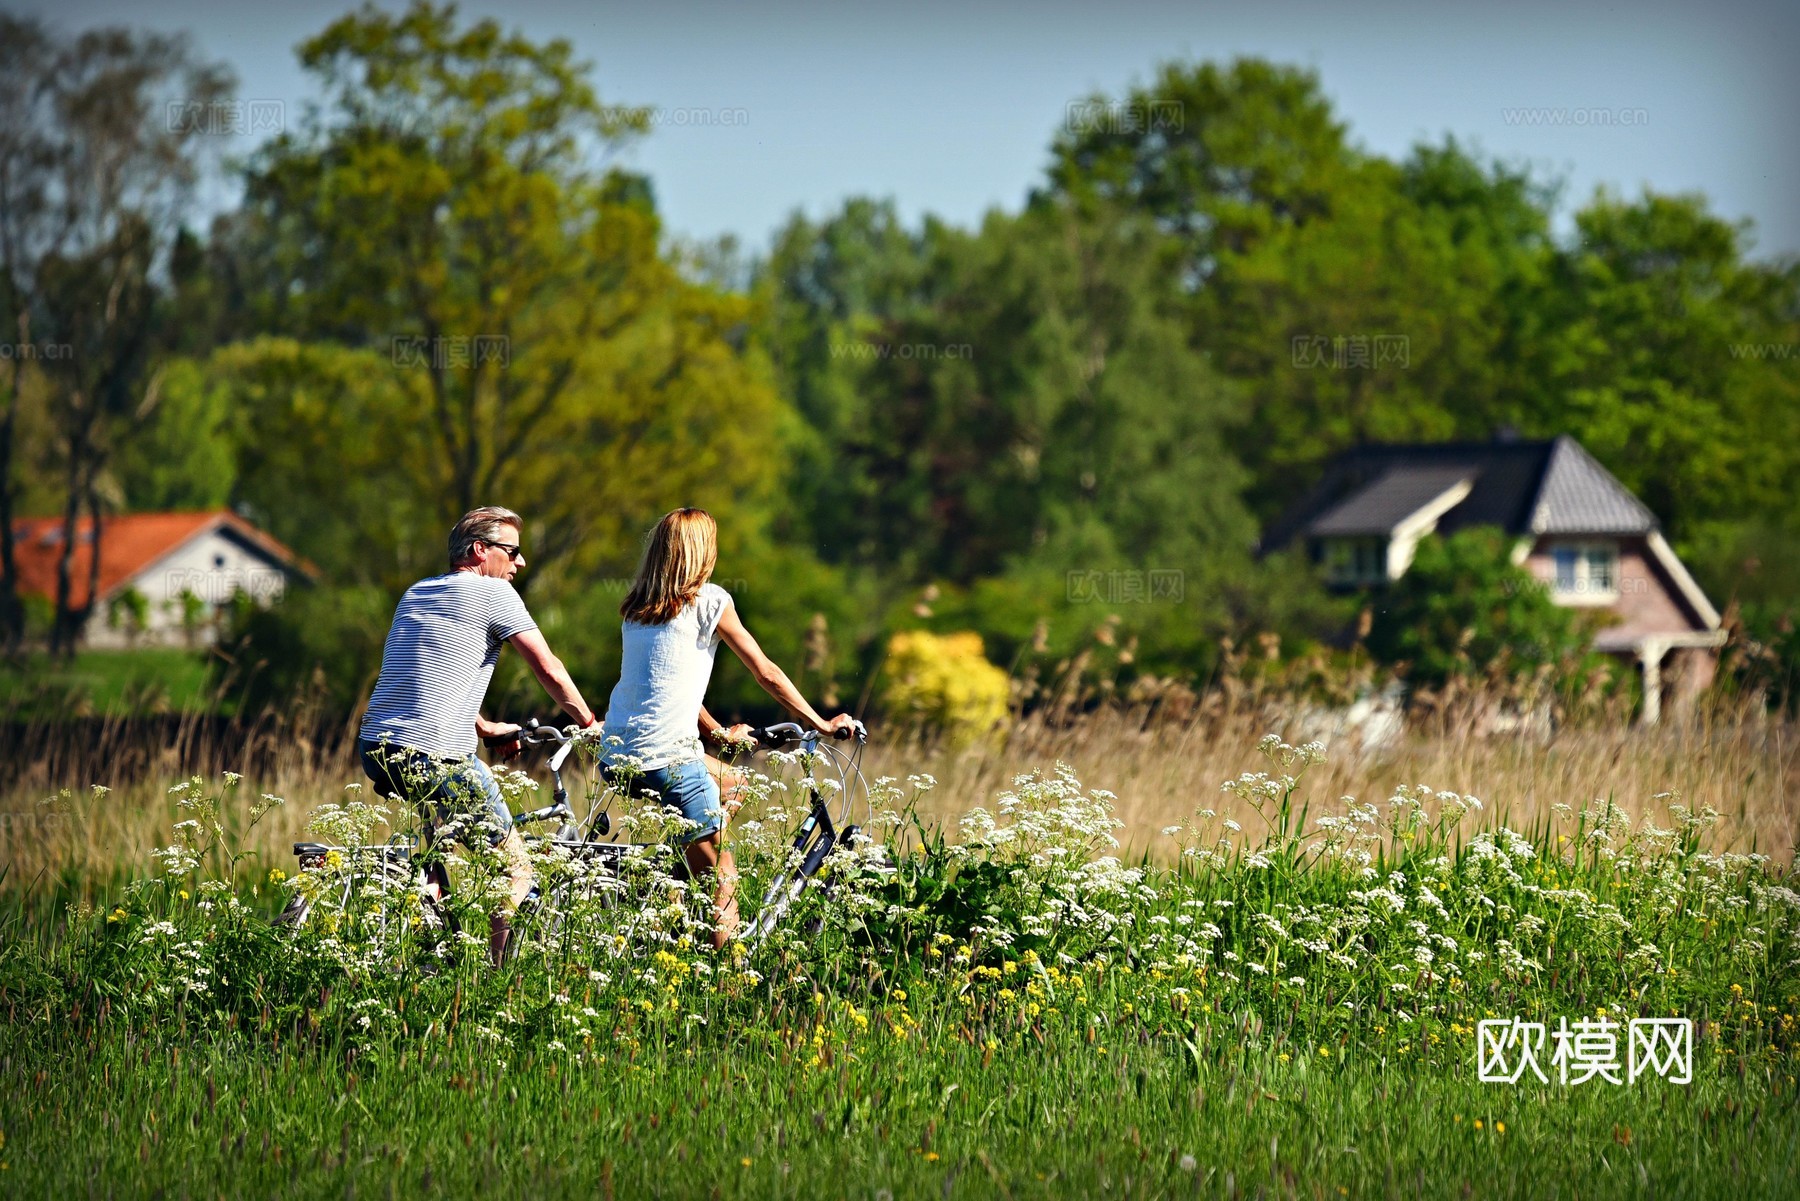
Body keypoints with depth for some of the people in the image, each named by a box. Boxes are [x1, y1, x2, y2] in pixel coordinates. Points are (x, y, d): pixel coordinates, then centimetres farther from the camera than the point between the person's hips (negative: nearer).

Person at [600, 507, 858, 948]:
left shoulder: (636, 606, 17)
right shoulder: (708, 600, -2)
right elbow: (766, 673, 3)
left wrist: (719, 733, 33)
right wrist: (821, 724, 12)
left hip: (614, 757, 7)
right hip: (667, 759, -7)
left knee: (731, 785, 29)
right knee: (722, 880, 0)